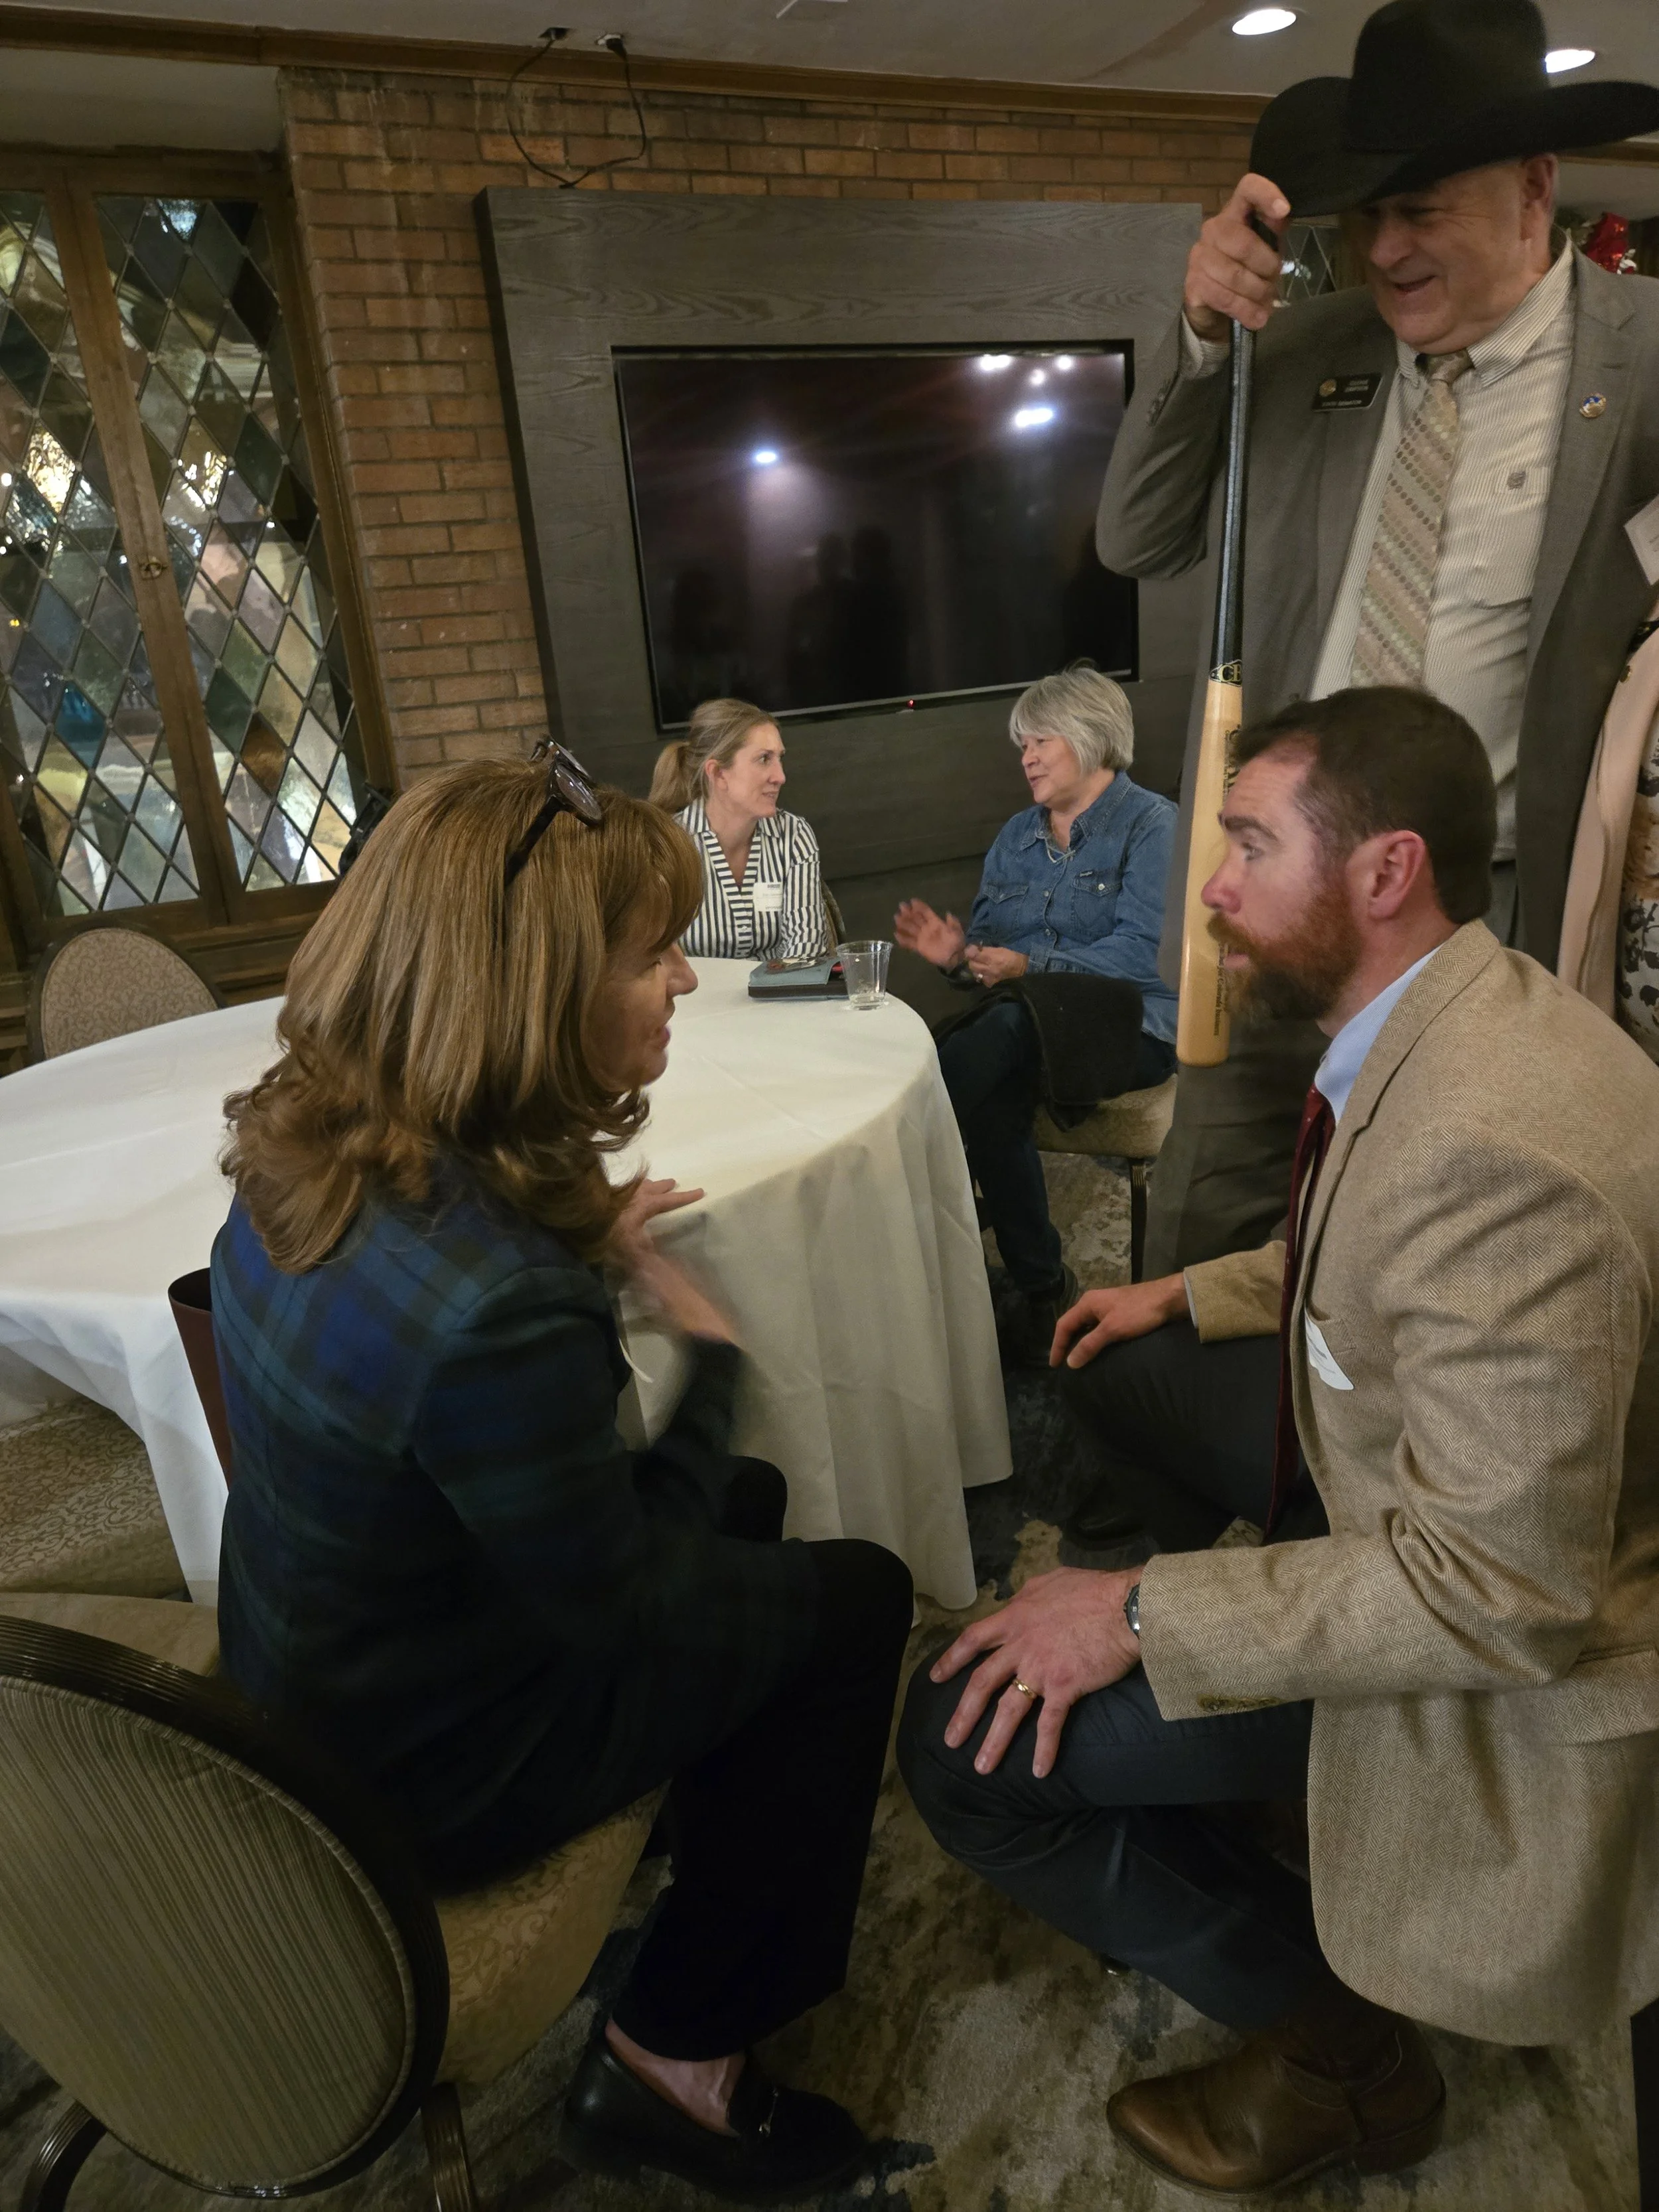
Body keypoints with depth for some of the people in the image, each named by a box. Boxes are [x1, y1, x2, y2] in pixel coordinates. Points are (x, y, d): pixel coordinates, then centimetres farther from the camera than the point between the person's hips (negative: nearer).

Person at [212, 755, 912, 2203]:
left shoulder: (314, 1154, -12)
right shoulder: (497, 1304, -38)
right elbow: (619, 1603, -23)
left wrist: (585, 1250, -5)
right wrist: (708, 1356, -13)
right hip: (424, 1771, -8)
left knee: (747, 1500, 20)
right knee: (858, 1604, 3)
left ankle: (695, 1856, 42)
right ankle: (679, 2056, 20)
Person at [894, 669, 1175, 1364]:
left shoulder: (1151, 824, -1)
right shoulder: (1016, 835, 20)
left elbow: (1143, 953, -14)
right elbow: (988, 942, 16)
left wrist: (1029, 966, -23)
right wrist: (958, 952, -7)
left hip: (1129, 1027, -5)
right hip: (1019, 1025, 6)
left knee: (1000, 1032, -35)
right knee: (993, 1090, -29)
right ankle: (1040, 1286, -19)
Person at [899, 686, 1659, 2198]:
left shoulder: (1495, 1146, -34)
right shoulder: (1449, 1013, -3)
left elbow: (1504, 1592, -30)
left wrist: (1142, 1617, -25)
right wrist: (1192, 1296, 10)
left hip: (1506, 1669, -9)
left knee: (967, 1737, -10)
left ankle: (1334, 2035, 12)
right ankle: (1186, 1792, 28)